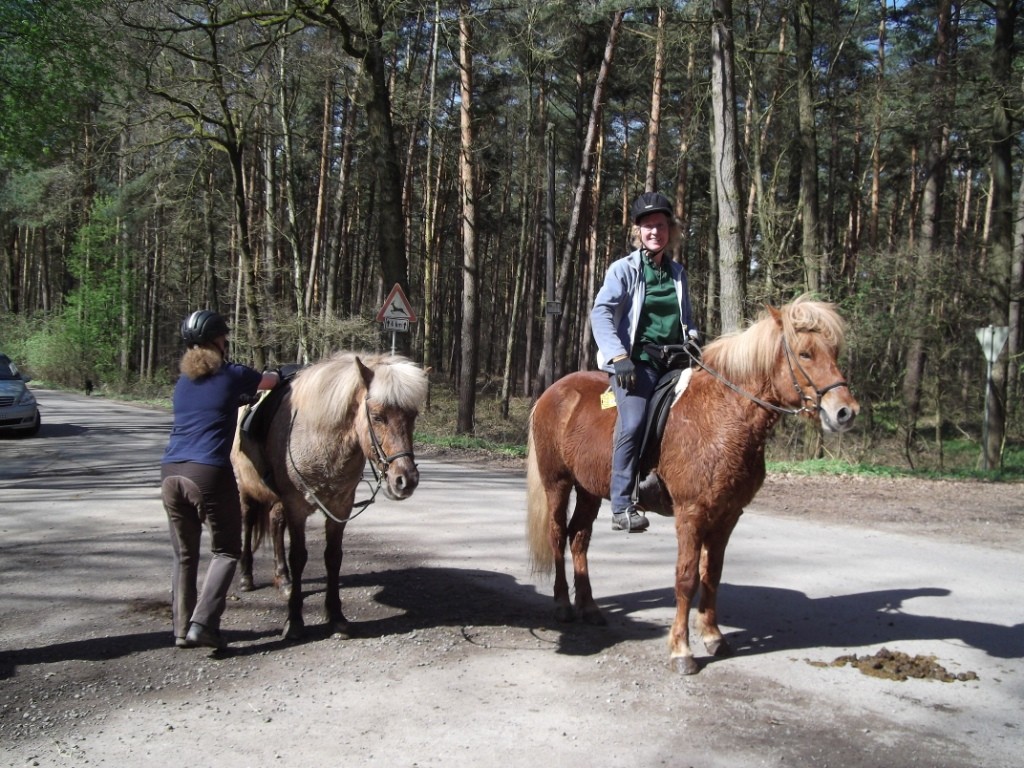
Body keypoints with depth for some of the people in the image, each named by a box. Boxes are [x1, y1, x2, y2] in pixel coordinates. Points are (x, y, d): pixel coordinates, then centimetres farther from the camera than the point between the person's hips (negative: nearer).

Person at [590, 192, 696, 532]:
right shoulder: (624, 269, 1)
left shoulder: (677, 273, 18)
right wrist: (619, 356, -22)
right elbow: (601, 312, -10)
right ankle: (621, 508, -20)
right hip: (635, 361, -6)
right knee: (634, 422, -23)